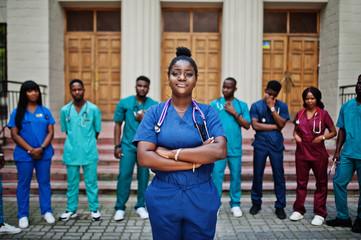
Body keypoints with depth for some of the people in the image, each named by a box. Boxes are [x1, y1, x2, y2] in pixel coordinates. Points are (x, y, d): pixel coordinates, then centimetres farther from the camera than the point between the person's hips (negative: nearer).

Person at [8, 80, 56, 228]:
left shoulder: (45, 111, 7)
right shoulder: (17, 112, 2)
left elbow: (51, 132, 2)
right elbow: (14, 135, -3)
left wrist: (41, 148, -12)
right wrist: (30, 150, -12)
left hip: (44, 154, 2)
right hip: (24, 154, -1)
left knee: (44, 182, 8)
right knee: (23, 184, 6)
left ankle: (47, 212, 20)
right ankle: (23, 216, 17)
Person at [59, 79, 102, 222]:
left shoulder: (93, 109, -2)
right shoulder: (65, 110, 3)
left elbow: (97, 131, 5)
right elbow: (65, 130, 13)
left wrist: (88, 144, 7)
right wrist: (74, 143, 10)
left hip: (89, 152, -2)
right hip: (71, 152, 2)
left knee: (91, 181, 5)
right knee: (72, 182, 11)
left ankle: (94, 209, 19)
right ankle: (71, 209, 25)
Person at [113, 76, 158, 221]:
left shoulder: (154, 105, 4)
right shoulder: (124, 103, 5)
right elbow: (118, 124, 5)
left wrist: (143, 120, -14)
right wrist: (117, 146, -1)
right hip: (128, 145, -1)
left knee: (143, 176, 6)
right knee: (124, 175, -4)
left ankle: (140, 206, 21)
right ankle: (120, 208, 8)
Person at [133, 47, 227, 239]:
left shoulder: (207, 113, 1)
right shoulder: (155, 113, 0)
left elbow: (221, 151, -14)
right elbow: (144, 158, -12)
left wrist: (171, 153, -17)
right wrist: (195, 161, -16)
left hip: (202, 198, 1)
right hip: (163, 198, 0)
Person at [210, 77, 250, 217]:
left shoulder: (242, 105, 8)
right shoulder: (215, 103, 6)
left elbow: (247, 125, 1)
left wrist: (235, 113, -9)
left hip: (235, 147, 1)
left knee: (236, 175, 7)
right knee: (217, 174, -3)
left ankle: (235, 204, 21)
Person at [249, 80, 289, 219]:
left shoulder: (282, 106, 6)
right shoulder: (256, 106, 3)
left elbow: (281, 124, -7)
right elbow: (255, 125, -7)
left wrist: (272, 108, -12)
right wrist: (275, 126, -7)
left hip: (276, 145, 1)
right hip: (260, 145, 0)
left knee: (279, 176, 2)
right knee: (257, 175, 6)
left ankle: (280, 206, 14)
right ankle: (256, 203, 22)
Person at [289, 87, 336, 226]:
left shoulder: (323, 114, -2)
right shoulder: (300, 114, 8)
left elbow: (333, 132, 3)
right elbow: (295, 130, 19)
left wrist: (322, 137, -15)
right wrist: (295, 136, -3)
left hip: (318, 154, -3)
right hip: (302, 153, 3)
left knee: (321, 183, 5)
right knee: (301, 182, 10)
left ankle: (319, 214, 16)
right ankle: (298, 210, 22)